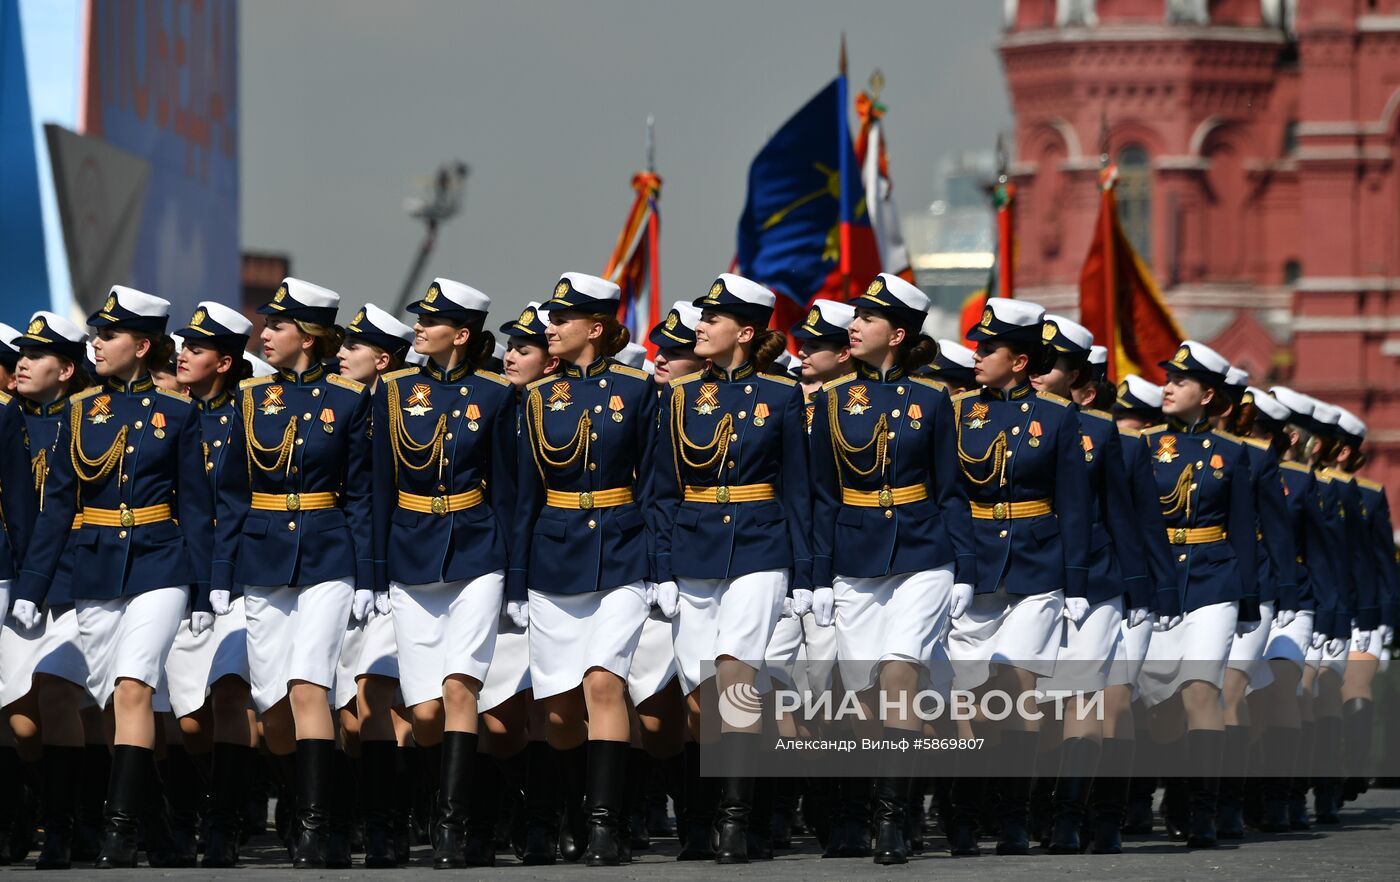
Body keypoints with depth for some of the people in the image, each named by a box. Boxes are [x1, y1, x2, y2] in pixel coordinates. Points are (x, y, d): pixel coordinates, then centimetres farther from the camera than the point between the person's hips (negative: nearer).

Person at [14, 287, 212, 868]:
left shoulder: (177, 414, 2)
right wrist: (30, 588, 5)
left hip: (158, 568, -4)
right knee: (119, 702, 5)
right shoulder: (82, 413, 9)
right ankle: (159, 830, 16)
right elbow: (57, 504, 9)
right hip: (96, 574, 4)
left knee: (132, 688, -20)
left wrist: (205, 587, -3)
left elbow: (195, 506, 2)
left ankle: (120, 835, -23)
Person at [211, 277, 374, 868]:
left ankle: (315, 829, -18)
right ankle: (306, 811, 20)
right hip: (262, 563, 4)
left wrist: (365, 578, -5)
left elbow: (359, 493, 0)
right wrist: (221, 575, 5)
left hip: (325, 559, -4)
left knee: (307, 687, -18)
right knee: (272, 706, 3)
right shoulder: (252, 398, 7)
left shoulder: (348, 399, -1)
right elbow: (232, 493, 9)